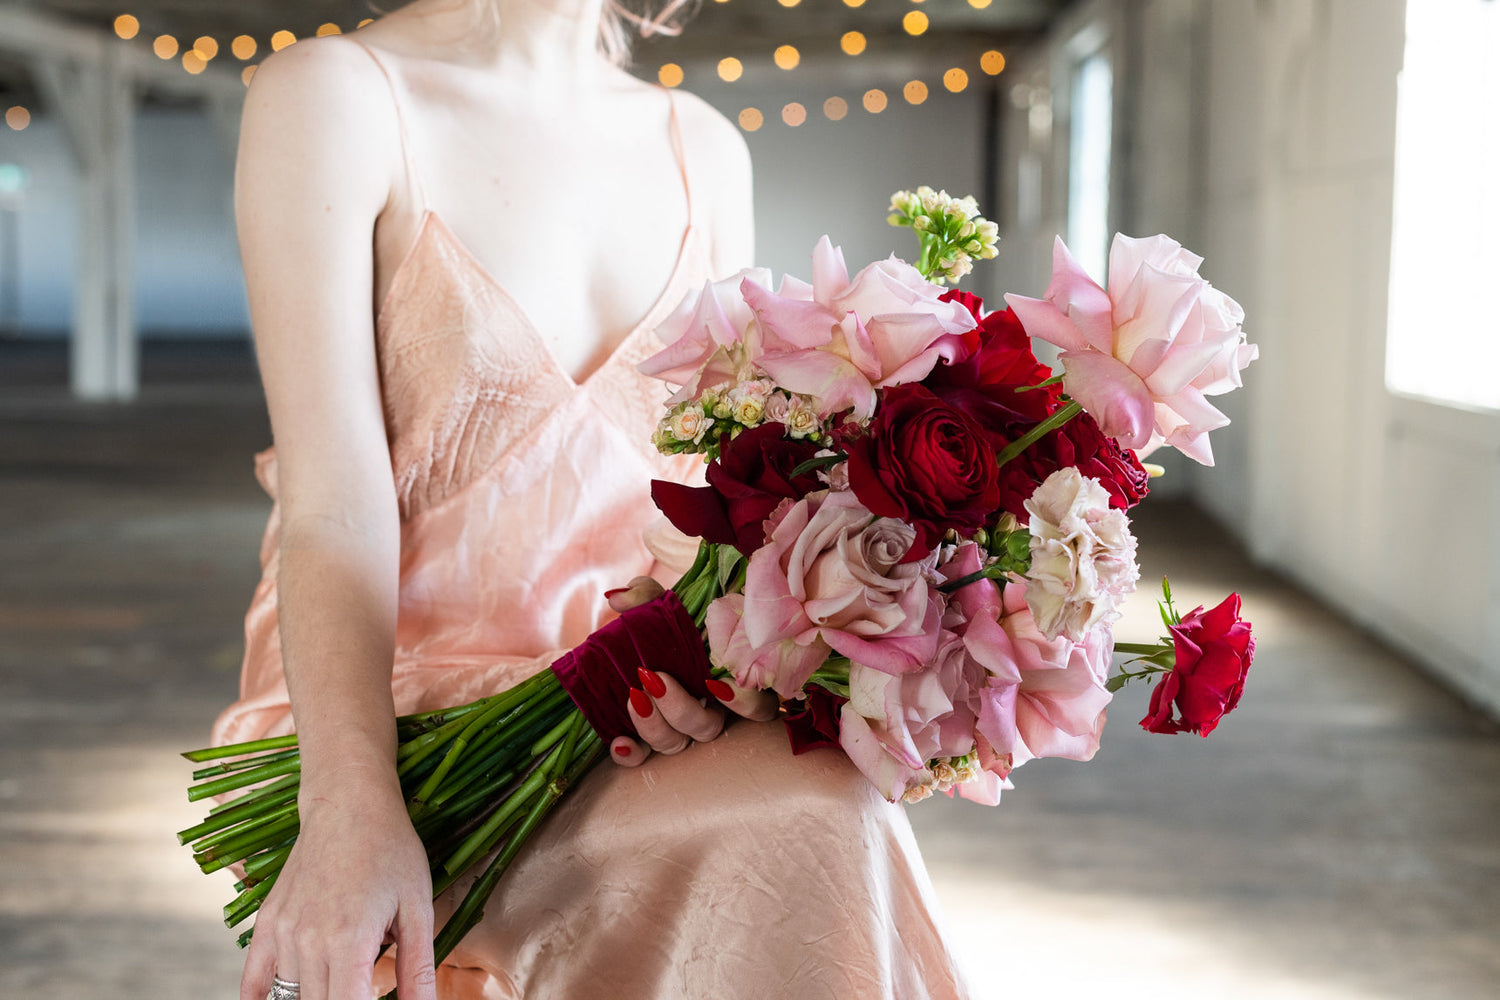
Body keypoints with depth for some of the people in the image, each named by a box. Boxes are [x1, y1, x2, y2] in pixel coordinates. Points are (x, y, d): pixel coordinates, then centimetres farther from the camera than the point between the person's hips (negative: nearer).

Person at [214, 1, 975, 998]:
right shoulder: (332, 93, -3)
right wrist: (353, 804, -29)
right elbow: (332, 495, -14)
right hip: (394, 704, -5)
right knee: (817, 829, -30)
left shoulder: (705, 150, 14)